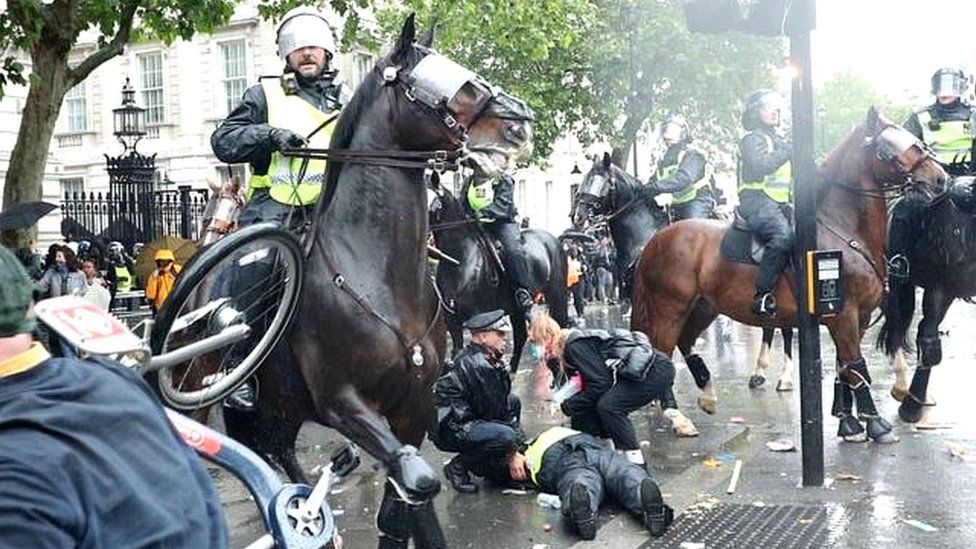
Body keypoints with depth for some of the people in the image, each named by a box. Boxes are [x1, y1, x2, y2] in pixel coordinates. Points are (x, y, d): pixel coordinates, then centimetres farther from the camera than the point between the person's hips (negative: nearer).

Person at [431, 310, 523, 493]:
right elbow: (495, 411, -19)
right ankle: (458, 465, -7)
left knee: (514, 401, 18)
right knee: (507, 438, -30)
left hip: (463, 417, 11)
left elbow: (501, 401, 15)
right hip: (449, 428, -11)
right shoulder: (480, 366, -21)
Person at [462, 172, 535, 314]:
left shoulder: (504, 180, -3)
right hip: (477, 225, 6)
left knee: (513, 251, -30)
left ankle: (524, 296, -26)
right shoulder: (470, 181, 15)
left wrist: (483, 212, -34)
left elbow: (502, 205, -17)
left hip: (502, 223, -6)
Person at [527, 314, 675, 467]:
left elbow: (600, 383, -22)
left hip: (658, 370, -10)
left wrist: (567, 407, -12)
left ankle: (635, 459, -13)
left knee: (608, 405, -22)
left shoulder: (575, 346, -19)